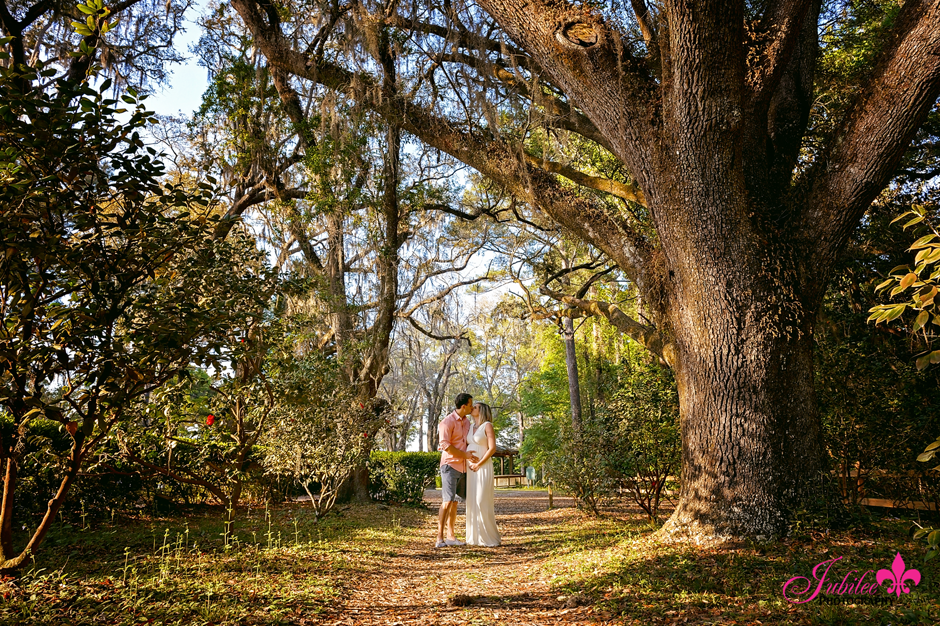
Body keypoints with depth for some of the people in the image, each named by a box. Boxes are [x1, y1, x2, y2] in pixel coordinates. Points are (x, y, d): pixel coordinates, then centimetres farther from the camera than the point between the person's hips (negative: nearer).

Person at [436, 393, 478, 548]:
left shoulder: (467, 422, 14)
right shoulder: (447, 422, -11)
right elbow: (445, 445, -17)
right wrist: (465, 455, -17)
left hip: (462, 467, 7)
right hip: (450, 465, -7)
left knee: (454, 501, 11)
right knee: (447, 501, -12)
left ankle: (451, 535, 17)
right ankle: (439, 538, -11)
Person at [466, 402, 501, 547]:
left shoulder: (488, 425, -8)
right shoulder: (472, 428, 15)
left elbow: (492, 448, -16)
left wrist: (478, 464, -16)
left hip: (483, 468, -7)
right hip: (471, 469, 7)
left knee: (482, 502, -10)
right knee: (472, 502, 5)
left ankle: (491, 537, -1)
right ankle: (476, 536, 12)